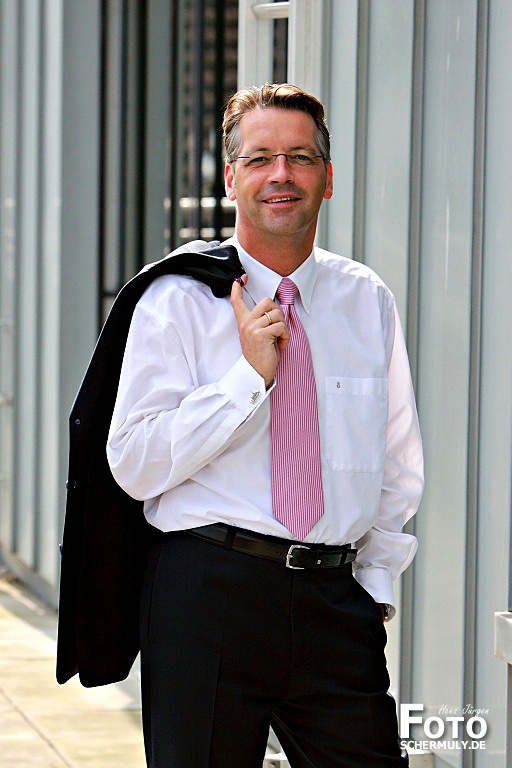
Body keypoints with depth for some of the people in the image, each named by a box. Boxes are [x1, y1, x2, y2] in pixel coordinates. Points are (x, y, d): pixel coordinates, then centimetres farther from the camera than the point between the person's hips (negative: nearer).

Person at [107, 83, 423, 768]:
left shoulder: (369, 302, 11)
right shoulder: (178, 300, 0)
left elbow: (400, 466, 20)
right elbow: (134, 465, -7)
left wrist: (374, 580, 8)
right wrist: (250, 374, -12)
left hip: (337, 597, 3)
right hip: (209, 592, -3)